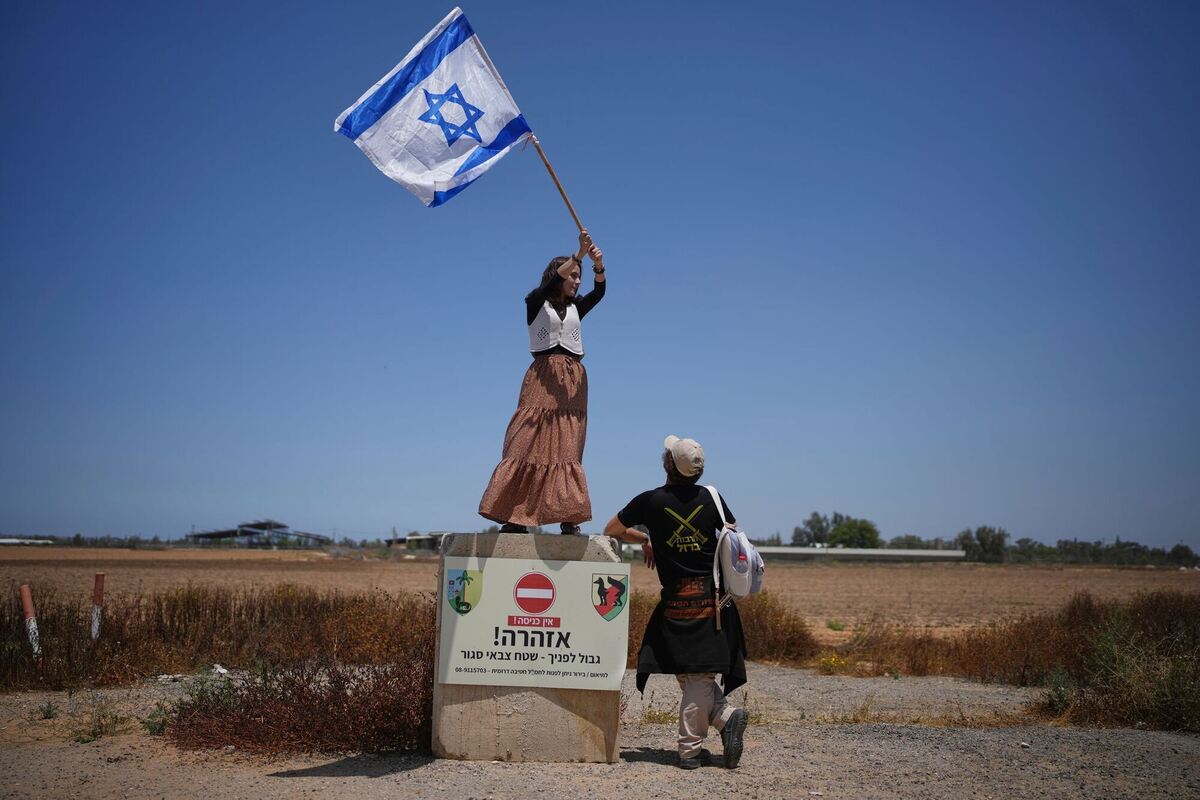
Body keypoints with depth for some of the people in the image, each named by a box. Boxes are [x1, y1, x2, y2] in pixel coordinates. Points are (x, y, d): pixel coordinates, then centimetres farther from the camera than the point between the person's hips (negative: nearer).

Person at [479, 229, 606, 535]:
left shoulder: (576, 308, 19)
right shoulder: (536, 303, 9)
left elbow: (599, 292, 1)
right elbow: (553, 281, -11)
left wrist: (598, 265, -20)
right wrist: (579, 255, -23)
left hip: (574, 380, 4)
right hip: (543, 377, -4)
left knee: (567, 449, -2)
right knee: (529, 443, -10)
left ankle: (569, 518, -4)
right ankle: (514, 517, -10)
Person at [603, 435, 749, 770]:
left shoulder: (650, 501, -5)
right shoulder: (711, 498, 2)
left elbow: (611, 531, 8)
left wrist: (644, 539, 23)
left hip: (677, 600, -3)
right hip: (713, 597, 3)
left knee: (690, 676, 7)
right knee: (702, 674, 8)